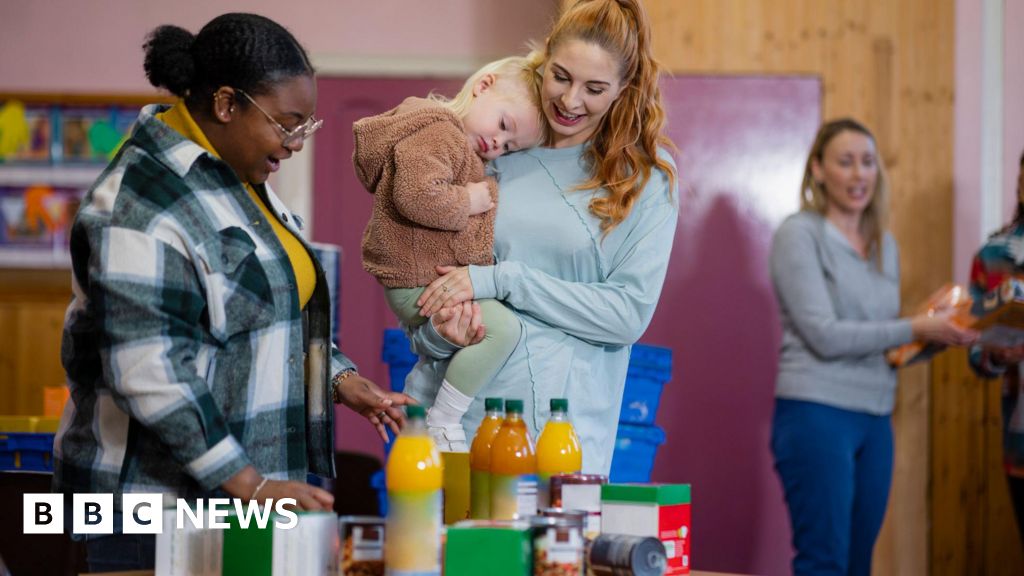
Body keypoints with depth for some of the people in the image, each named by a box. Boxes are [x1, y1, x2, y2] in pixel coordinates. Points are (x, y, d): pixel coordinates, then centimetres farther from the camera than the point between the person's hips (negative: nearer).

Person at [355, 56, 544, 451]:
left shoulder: (454, 141, 19)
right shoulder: (436, 132, -16)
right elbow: (417, 196, -31)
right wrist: (467, 201, -19)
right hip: (420, 282, -11)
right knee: (502, 326, -23)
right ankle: (442, 423, -16)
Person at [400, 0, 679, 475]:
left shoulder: (645, 176, 2)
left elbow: (630, 313, -6)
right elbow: (423, 271, 13)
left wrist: (501, 280, -12)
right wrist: (438, 332, -10)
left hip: (563, 428, -2)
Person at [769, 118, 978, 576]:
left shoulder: (884, 246, 15)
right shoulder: (799, 234, -6)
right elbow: (825, 336, -14)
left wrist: (936, 337, -2)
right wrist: (916, 328, -14)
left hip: (874, 419, 7)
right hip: (816, 414, -7)